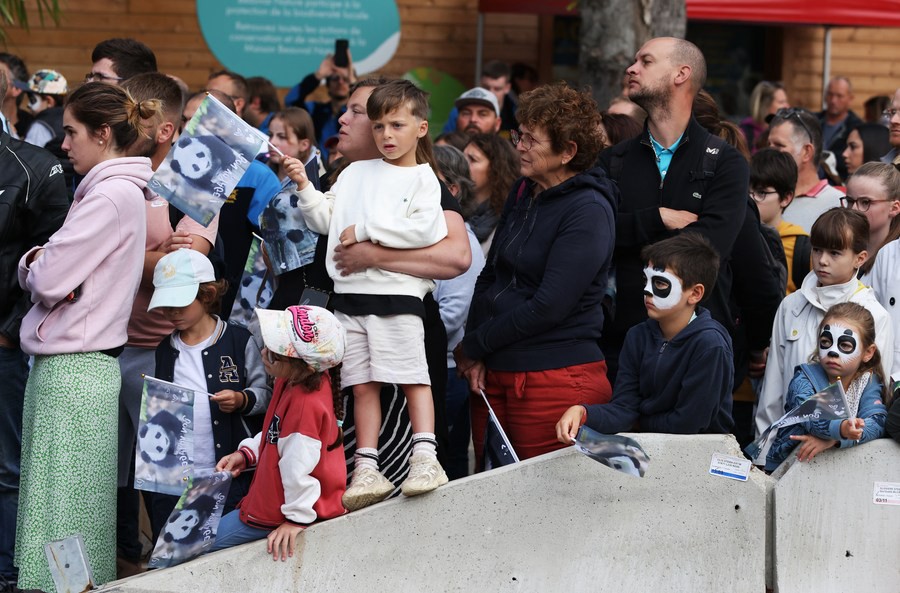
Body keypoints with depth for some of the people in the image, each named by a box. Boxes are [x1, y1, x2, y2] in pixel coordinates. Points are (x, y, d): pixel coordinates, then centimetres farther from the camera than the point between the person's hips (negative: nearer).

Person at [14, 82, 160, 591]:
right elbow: (35, 274, 17)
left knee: (65, 509, -7)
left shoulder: (113, 195, -14)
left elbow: (48, 280, -17)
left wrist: (36, 264, 4)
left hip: (75, 369, -10)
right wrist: (41, 263, -4)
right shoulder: (117, 190, 17)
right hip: (62, 360, 10)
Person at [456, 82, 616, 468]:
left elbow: (549, 306, -18)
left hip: (556, 378, -8)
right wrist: (475, 355, 2)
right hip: (494, 376, 8)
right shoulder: (522, 193, 12)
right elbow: (490, 275, 16)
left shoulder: (588, 211, -12)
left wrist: (473, 345, -8)